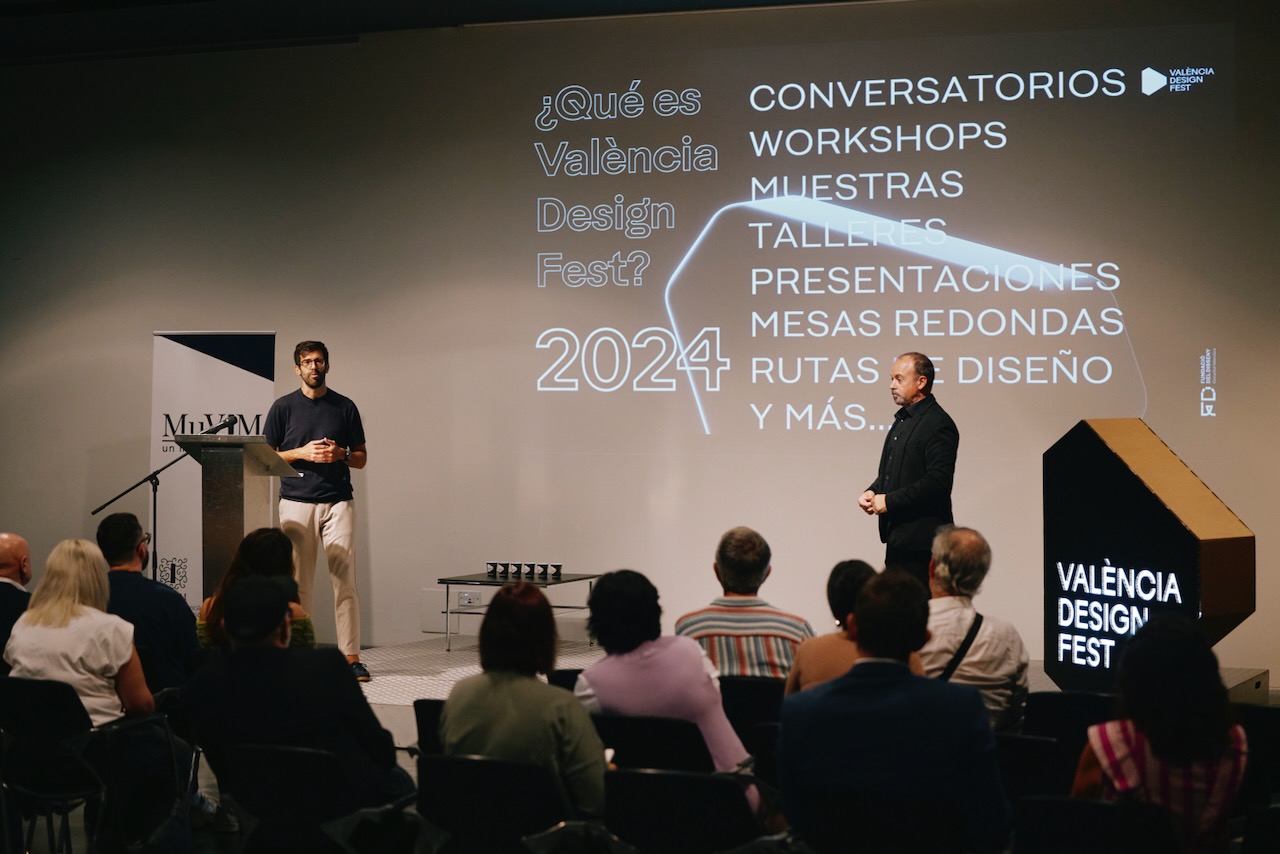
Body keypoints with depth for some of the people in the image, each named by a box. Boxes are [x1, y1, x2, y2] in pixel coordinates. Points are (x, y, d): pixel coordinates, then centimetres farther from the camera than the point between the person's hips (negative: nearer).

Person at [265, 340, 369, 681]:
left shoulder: (345, 407, 10)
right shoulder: (283, 407, 7)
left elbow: (361, 458, 13)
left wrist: (340, 454, -8)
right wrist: (302, 453, -8)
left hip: (338, 502, 0)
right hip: (296, 503, 0)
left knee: (345, 580, -6)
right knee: (298, 583, 0)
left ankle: (351, 656, -5)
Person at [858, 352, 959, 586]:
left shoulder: (938, 424, -13)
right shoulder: (903, 420, 18)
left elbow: (938, 481, -20)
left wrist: (889, 501, -18)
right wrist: (872, 492, 5)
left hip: (920, 540, -9)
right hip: (898, 535, 9)